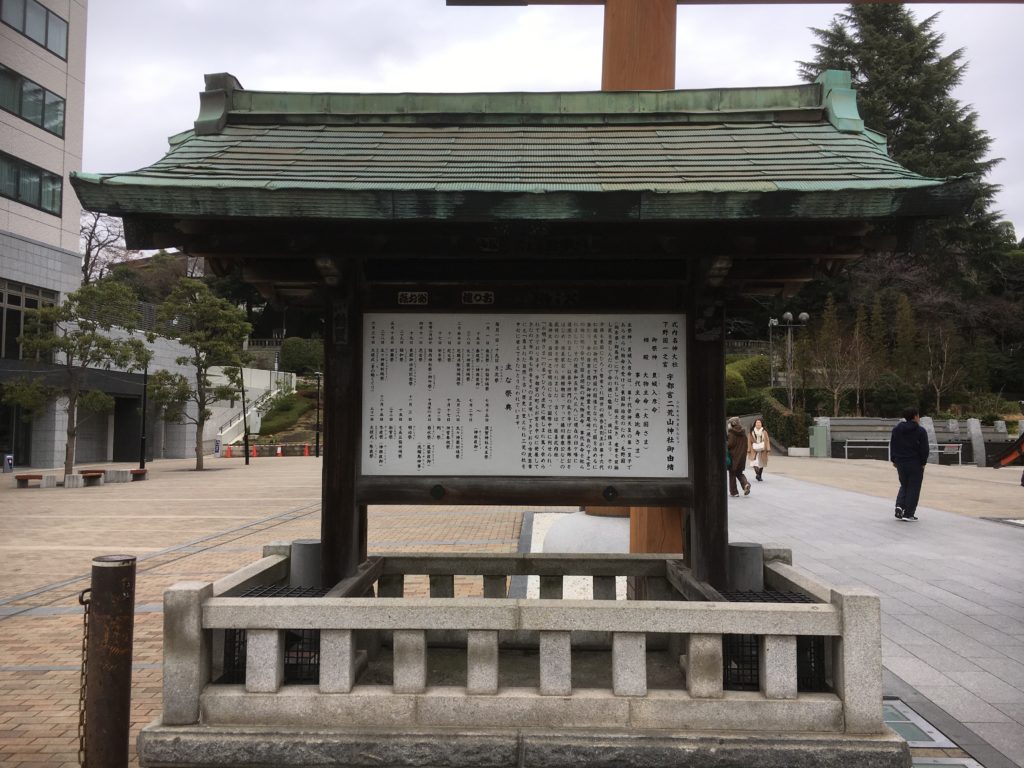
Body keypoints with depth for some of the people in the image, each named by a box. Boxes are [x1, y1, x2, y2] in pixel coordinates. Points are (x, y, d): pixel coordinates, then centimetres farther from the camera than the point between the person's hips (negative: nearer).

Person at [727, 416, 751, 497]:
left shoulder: (731, 432, -13)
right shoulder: (743, 432, 8)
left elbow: (730, 444, -19)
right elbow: (745, 445, 9)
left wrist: (725, 443, -2)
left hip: (733, 455, -6)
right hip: (742, 456, 6)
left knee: (732, 474, 6)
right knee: (739, 473, 17)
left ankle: (733, 491, 8)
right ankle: (745, 484, -9)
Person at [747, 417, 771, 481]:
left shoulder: (764, 432, 4)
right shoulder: (752, 432, 4)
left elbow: (767, 441, 3)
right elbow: (749, 441, 6)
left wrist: (768, 449, -6)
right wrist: (749, 450, 2)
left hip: (762, 450, 1)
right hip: (754, 450, -1)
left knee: (762, 463, 8)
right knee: (755, 462, -19)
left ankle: (760, 476, 18)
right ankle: (757, 473, -27)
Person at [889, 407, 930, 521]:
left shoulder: (896, 429, 5)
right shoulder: (920, 431, -9)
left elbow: (892, 446, 8)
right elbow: (924, 449, -10)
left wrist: (894, 460, 14)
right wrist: (923, 462, -1)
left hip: (900, 463, 4)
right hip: (915, 463, -4)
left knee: (904, 485, 19)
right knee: (913, 488, 3)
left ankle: (900, 505, -2)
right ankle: (908, 514, 2)